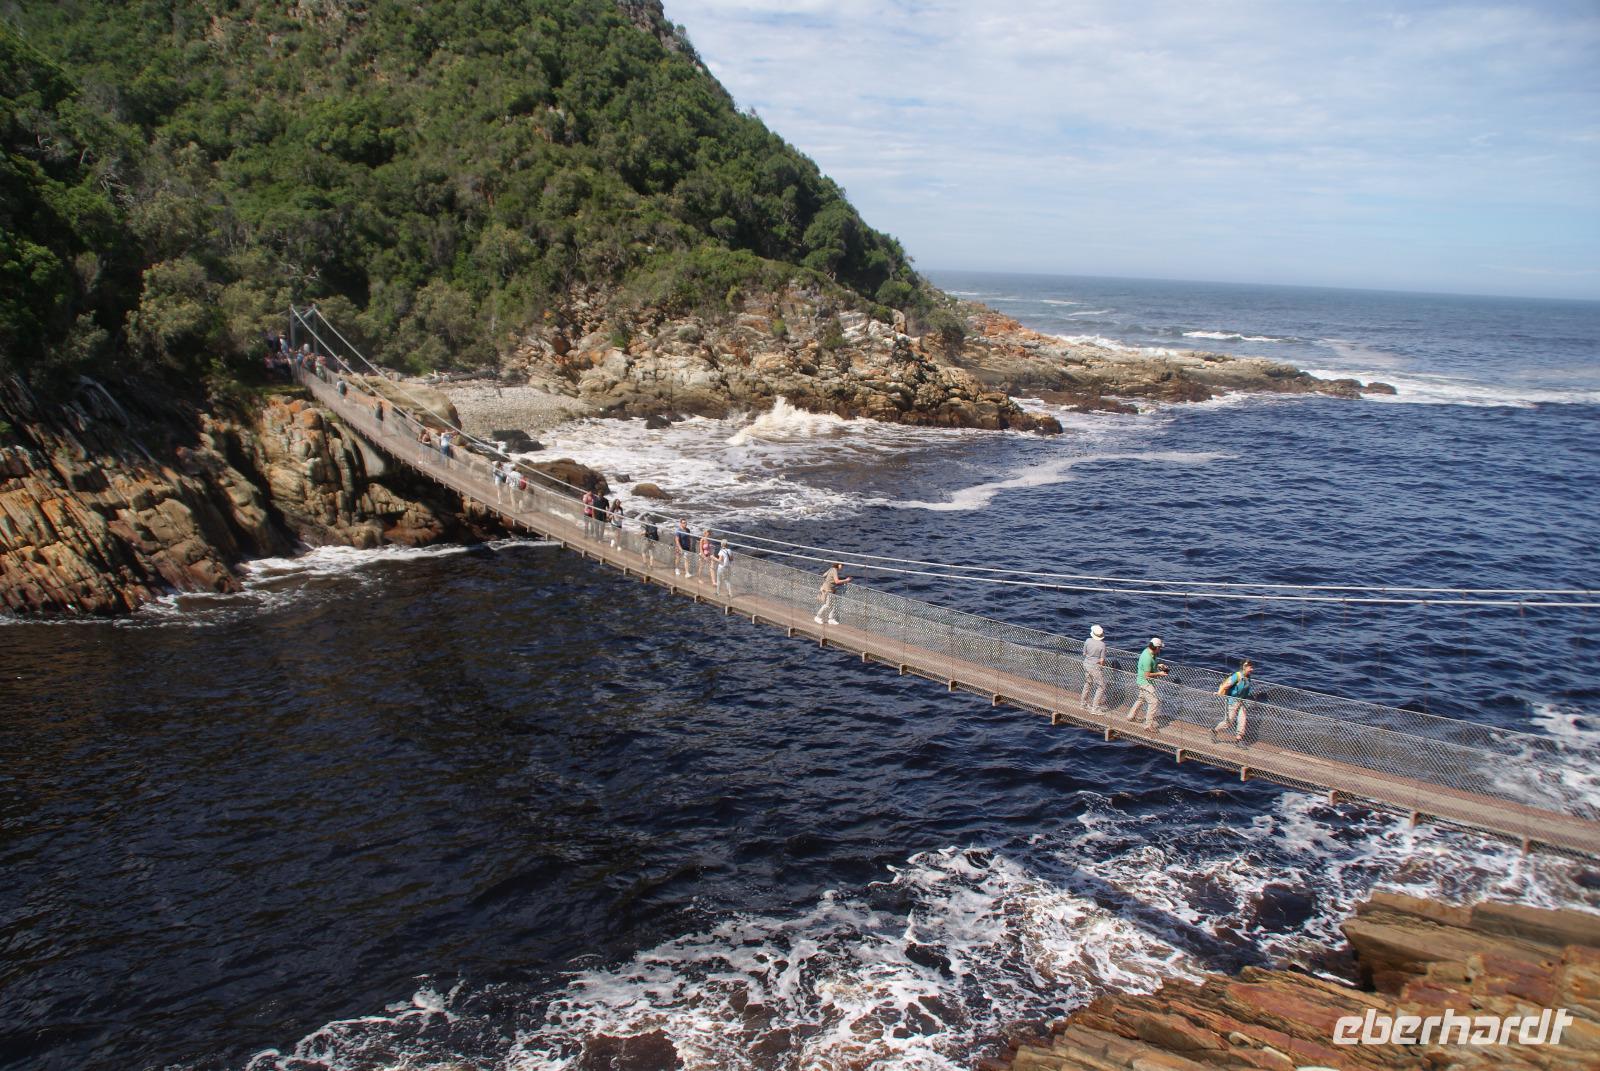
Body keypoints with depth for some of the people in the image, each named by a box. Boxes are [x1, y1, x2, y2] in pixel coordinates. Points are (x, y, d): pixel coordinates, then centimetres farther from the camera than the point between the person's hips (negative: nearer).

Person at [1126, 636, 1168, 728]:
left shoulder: (1147, 651, 0)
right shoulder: (1148, 658, -30)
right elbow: (1147, 675, -27)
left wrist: (1158, 665, 6)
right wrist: (1159, 674, -19)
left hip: (1143, 682, 10)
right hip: (1146, 682, -10)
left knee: (1141, 698, 26)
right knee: (1154, 702, -9)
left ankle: (1131, 716, 41)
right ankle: (1149, 724, -6)